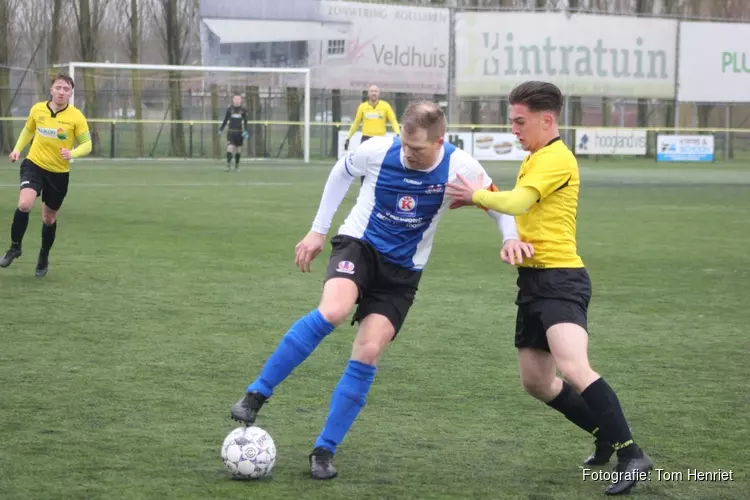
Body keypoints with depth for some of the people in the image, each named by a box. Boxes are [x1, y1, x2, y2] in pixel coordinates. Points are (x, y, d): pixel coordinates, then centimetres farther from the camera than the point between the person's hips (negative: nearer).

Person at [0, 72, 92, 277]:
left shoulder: (76, 116, -10)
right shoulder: (37, 109, -3)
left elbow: (87, 144, -6)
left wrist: (72, 153, -25)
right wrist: (17, 149, 5)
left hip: (59, 172, 0)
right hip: (34, 164, 0)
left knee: (49, 218, 12)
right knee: (24, 204, -25)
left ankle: (44, 258, 37)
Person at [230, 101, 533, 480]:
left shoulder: (460, 168, -17)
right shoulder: (378, 151, -16)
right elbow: (341, 172, 6)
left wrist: (510, 238, -18)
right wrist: (318, 230, 8)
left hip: (402, 271, 2)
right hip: (359, 245, -1)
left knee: (367, 354, -11)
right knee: (332, 311, -31)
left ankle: (324, 450, 0)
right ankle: (255, 395, -21)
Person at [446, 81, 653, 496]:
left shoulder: (556, 159, -13)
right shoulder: (536, 160, 19)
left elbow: (515, 202, -26)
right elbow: (520, 209, 23)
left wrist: (477, 194, -9)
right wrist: (481, 198, 7)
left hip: (560, 279, -11)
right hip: (534, 280, 11)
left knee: (573, 368, -28)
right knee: (536, 382, 15)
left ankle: (630, 455, -26)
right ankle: (608, 435, 32)